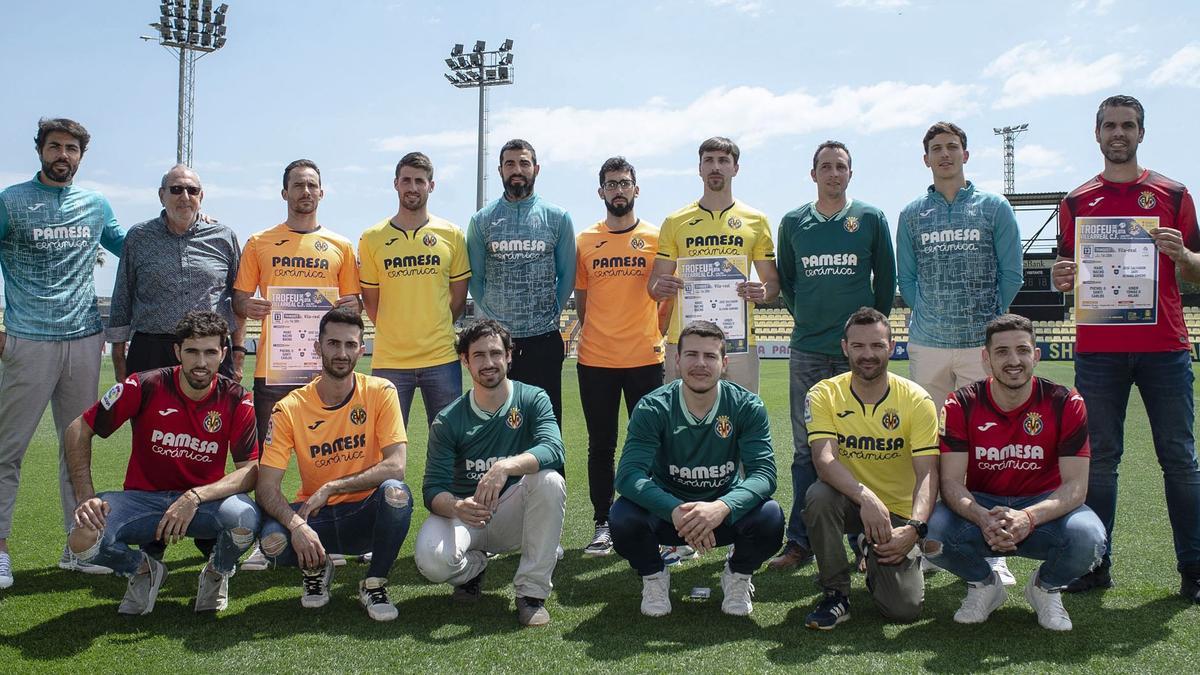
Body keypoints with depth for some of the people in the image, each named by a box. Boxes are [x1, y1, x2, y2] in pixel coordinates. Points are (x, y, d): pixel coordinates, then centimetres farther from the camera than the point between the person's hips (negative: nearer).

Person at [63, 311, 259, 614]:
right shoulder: (145, 386, -11)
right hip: (142, 499, 1)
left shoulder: (237, 401, -9)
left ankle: (216, 573, 4)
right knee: (83, 540, -28)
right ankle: (145, 569, 9)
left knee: (244, 517, -34)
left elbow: (250, 470, -11)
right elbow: (79, 430, -2)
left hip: (205, 502, 0)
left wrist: (195, 497, -26)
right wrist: (85, 497, -11)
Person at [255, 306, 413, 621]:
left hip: (367, 515, 0)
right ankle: (316, 569, 8)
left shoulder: (380, 392, -10)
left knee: (396, 492, -33)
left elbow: (395, 466, -19)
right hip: (316, 516, 1)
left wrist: (331, 487, -24)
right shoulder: (290, 408, -9)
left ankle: (374, 584, -8)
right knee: (273, 541, -31)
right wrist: (297, 524, -32)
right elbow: (266, 486, -14)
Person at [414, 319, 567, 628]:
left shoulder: (532, 399, -6)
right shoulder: (448, 420, -5)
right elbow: (433, 489, -12)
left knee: (550, 480, -31)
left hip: (513, 512, 0)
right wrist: (457, 507, -36)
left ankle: (532, 591, -18)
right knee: (431, 559, -31)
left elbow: (553, 450, -25)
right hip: (463, 513, 0)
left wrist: (506, 466, -43)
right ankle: (474, 566, 9)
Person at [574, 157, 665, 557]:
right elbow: (581, 299, 13)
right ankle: (603, 525, 15)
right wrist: (592, 336, 7)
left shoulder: (657, 238, 3)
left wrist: (656, 334, 0)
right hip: (595, 359, 1)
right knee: (601, 446, 7)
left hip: (645, 358, -1)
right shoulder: (584, 242, 7)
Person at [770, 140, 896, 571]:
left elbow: (886, 278, 9)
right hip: (807, 352, 2)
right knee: (806, 449, 4)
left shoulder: (871, 219, 4)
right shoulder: (793, 223, 9)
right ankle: (800, 542, 10)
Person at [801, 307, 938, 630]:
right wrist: (866, 497, -41)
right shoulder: (825, 394, -10)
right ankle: (836, 593, -13)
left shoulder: (916, 400, -10)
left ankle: (873, 553, 22)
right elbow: (824, 460, -23)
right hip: (849, 502, 0)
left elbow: (927, 473, -15)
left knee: (905, 609, -14)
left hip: (897, 511, 1)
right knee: (818, 495, -35)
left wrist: (913, 527, -33)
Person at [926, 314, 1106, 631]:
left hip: (1044, 507, 0)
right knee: (932, 535, -31)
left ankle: (1047, 587, 5)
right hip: (981, 506, 0)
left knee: (1088, 539, -33)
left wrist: (1029, 517, -36)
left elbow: (1075, 484, -15)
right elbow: (951, 482, -15)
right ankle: (984, 584, 5)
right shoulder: (961, 405, -11)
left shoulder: (1066, 404, -11)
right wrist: (983, 519, -37)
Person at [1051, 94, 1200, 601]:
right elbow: (1068, 271, 15)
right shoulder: (1077, 202, 12)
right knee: (1099, 459, 4)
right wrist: (1061, 277, -9)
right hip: (1097, 347, 1)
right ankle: (1095, 563, 11)